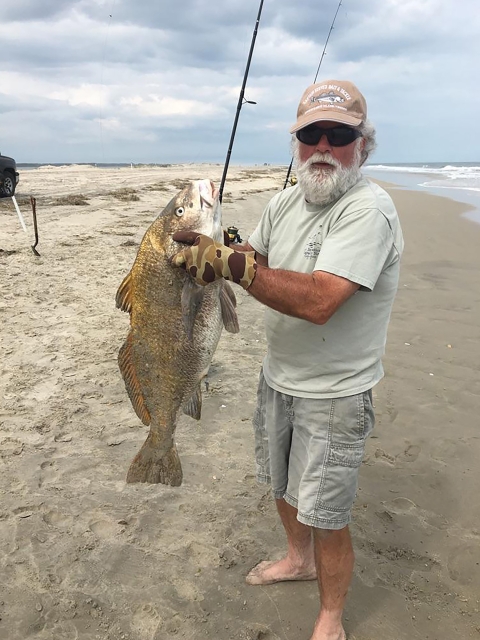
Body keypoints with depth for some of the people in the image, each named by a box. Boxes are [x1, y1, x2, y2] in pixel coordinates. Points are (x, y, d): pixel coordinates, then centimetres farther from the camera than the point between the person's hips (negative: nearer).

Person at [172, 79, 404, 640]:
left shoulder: (368, 210, -23)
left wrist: (230, 263, -34)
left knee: (325, 518, 6)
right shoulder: (286, 202, 3)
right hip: (278, 377, 8)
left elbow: (318, 300, -34)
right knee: (281, 483, 26)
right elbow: (253, 257, 12)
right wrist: (212, 250, -10)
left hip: (333, 395, -8)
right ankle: (299, 559, 55)